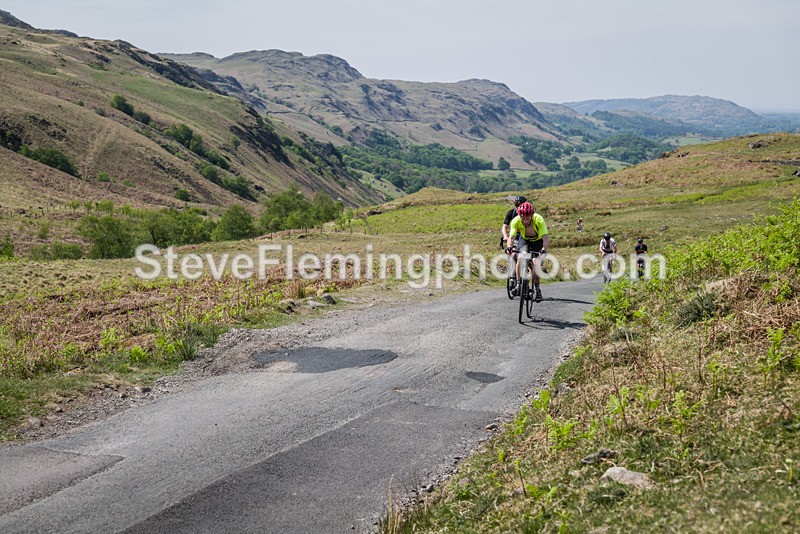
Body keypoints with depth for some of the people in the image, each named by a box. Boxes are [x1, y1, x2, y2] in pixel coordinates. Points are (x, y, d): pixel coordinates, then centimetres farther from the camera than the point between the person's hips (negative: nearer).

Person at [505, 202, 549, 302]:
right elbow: (511, 237, -37)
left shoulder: (538, 220, -37)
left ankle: (537, 289, 2)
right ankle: (518, 285, -10)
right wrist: (509, 247, -57)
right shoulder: (516, 220, -31)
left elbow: (546, 238, -45)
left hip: (537, 241, -2)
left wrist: (544, 250, -62)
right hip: (524, 239, 2)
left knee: (535, 263, -17)